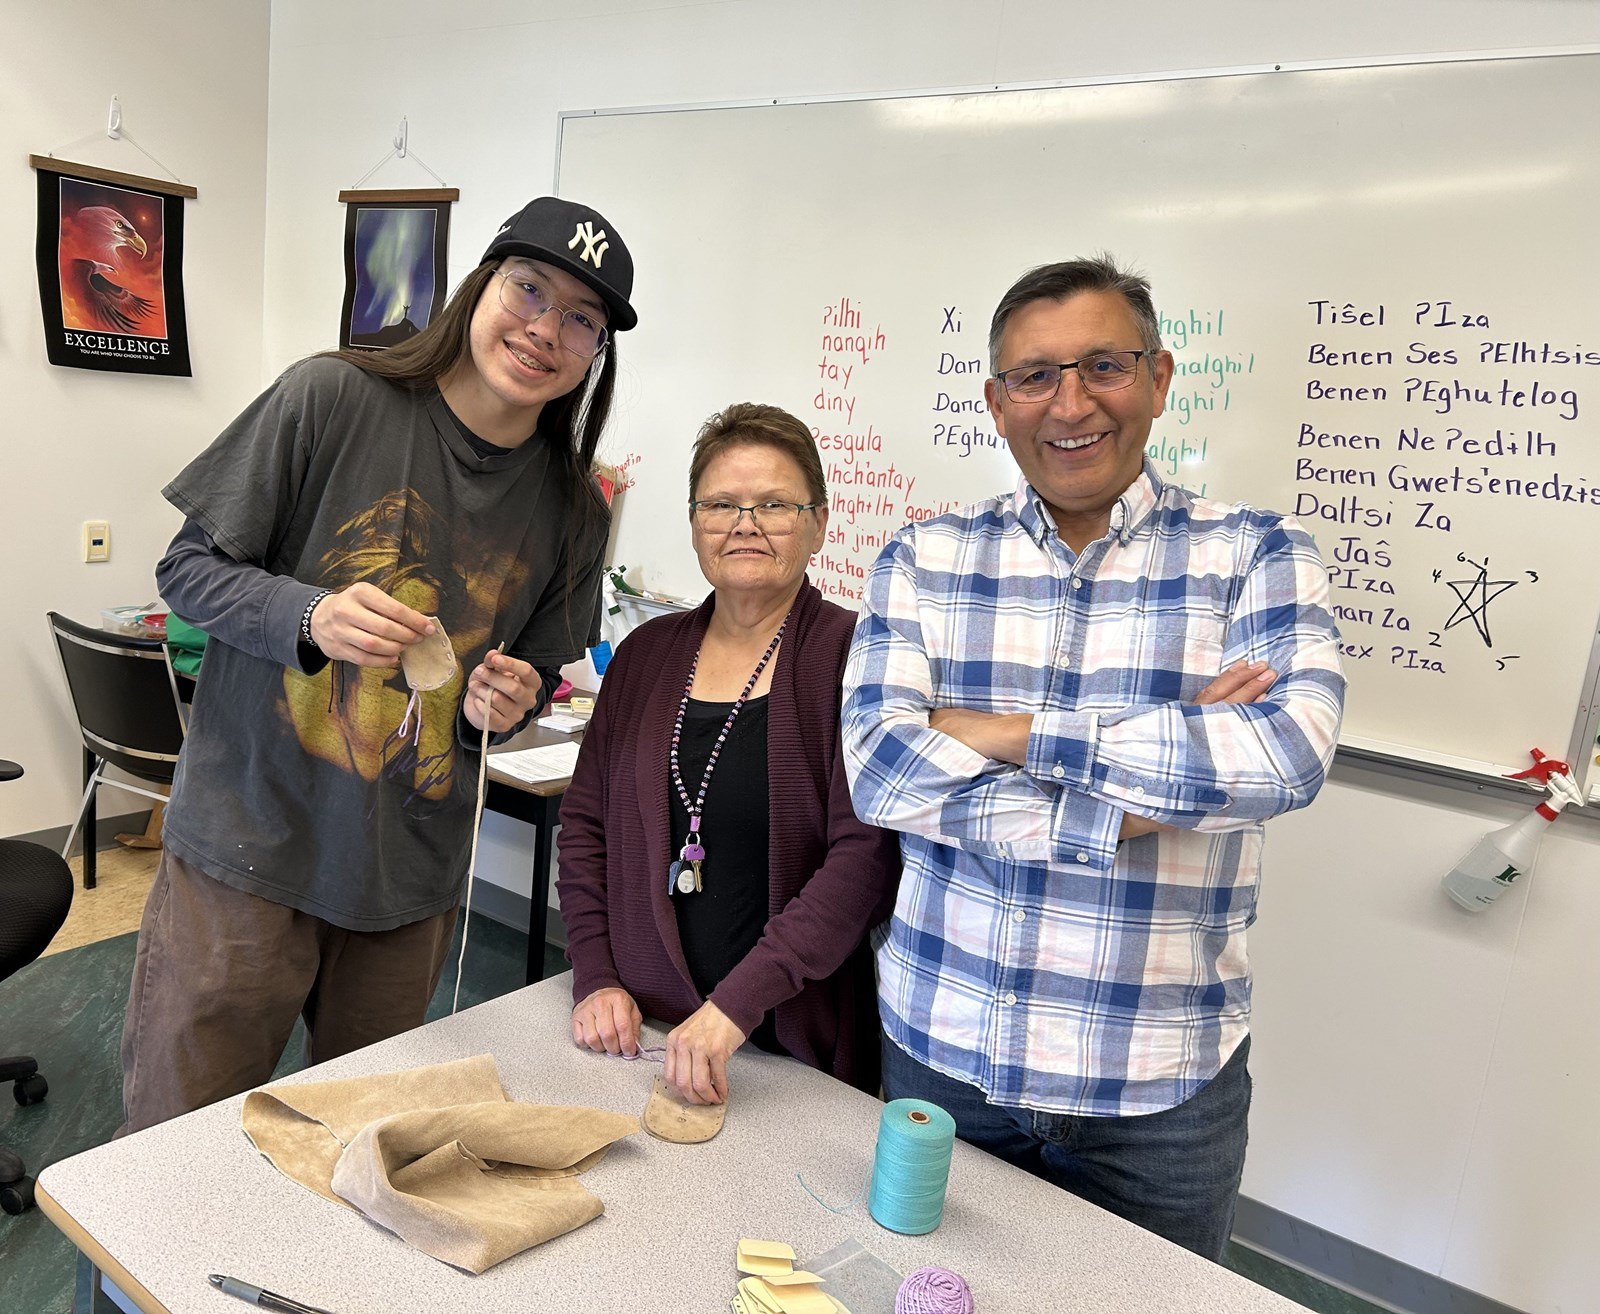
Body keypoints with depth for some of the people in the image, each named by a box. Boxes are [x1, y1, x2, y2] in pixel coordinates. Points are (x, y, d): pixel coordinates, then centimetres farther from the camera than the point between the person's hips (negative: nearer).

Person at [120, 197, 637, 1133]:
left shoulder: (575, 511, 1)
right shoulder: (332, 397, -10)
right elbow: (189, 568, -5)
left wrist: (500, 709, -10)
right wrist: (312, 618, -23)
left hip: (413, 879, 4)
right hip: (250, 842, -3)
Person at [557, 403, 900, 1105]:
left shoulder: (852, 655, -12)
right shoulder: (647, 652, 5)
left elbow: (867, 855, -20)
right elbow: (586, 821, 9)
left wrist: (736, 1003, -24)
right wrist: (595, 975, -1)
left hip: (792, 1039, -4)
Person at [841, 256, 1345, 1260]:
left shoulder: (1254, 555, -4)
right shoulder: (925, 560, 0)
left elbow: (1288, 752, -22)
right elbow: (877, 768, -14)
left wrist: (1009, 733, -19)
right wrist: (1129, 804, -20)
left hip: (1158, 1086, -1)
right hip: (939, 1048, 2)